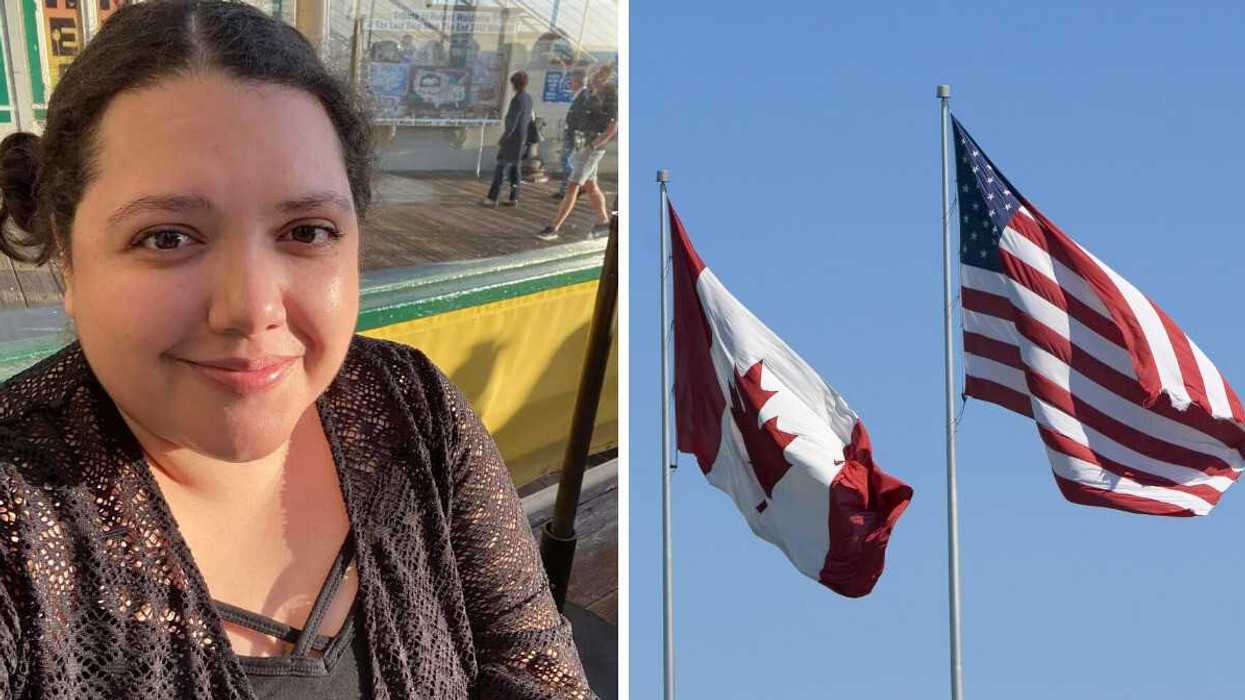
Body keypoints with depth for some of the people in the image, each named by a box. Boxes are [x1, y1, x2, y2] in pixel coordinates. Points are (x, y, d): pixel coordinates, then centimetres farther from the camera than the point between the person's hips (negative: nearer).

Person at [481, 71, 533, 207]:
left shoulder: (517, 100, -19)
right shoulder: (528, 98, 7)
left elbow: (512, 123, -21)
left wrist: (502, 138, -15)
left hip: (513, 138, -9)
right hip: (522, 138, 9)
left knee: (501, 168, -7)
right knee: (514, 168, 11)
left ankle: (492, 198, -7)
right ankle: (513, 198, 12)